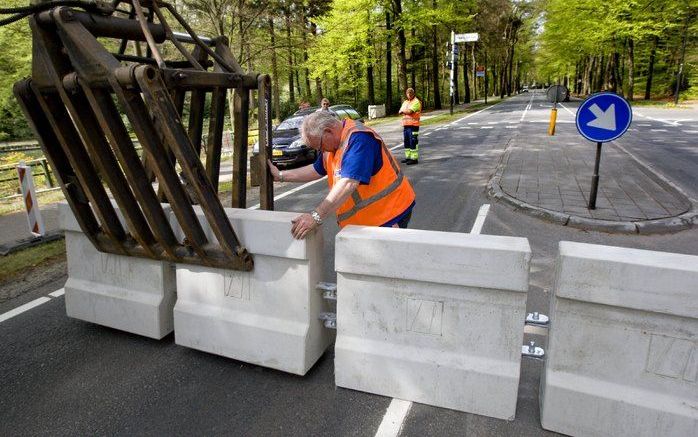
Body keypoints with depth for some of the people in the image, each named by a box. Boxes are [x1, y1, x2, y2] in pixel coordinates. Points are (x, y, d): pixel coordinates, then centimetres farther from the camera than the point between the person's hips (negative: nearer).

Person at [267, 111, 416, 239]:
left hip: (388, 216, -9)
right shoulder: (333, 143, 8)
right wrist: (280, 175, 16)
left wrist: (316, 216, -35)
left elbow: (348, 182, -32)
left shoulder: (358, 138, -23)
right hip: (364, 220, 9)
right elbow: (316, 170, 21)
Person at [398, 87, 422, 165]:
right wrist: (406, 111, -9)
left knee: (413, 142, -8)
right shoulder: (405, 102, 19)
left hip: (413, 125, -8)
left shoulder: (416, 102, -6)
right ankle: (408, 157, 21)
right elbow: (400, 112, 9)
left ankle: (414, 158, -5)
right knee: (407, 142, 12)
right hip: (405, 125, 8)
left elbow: (409, 111, -17)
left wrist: (403, 111, 0)